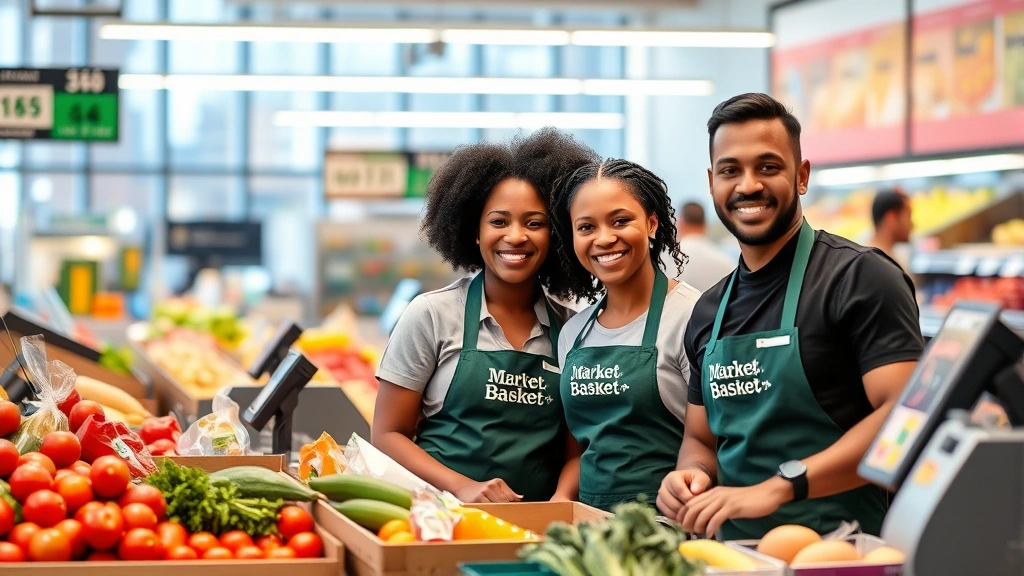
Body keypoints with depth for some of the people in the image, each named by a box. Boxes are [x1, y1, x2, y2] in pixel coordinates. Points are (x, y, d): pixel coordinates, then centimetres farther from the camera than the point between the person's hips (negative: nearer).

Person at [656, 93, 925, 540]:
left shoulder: (859, 277, -4)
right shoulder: (709, 311, 17)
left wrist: (778, 487, -20)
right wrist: (692, 477, 1)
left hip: (844, 554, -7)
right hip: (736, 552, 7)